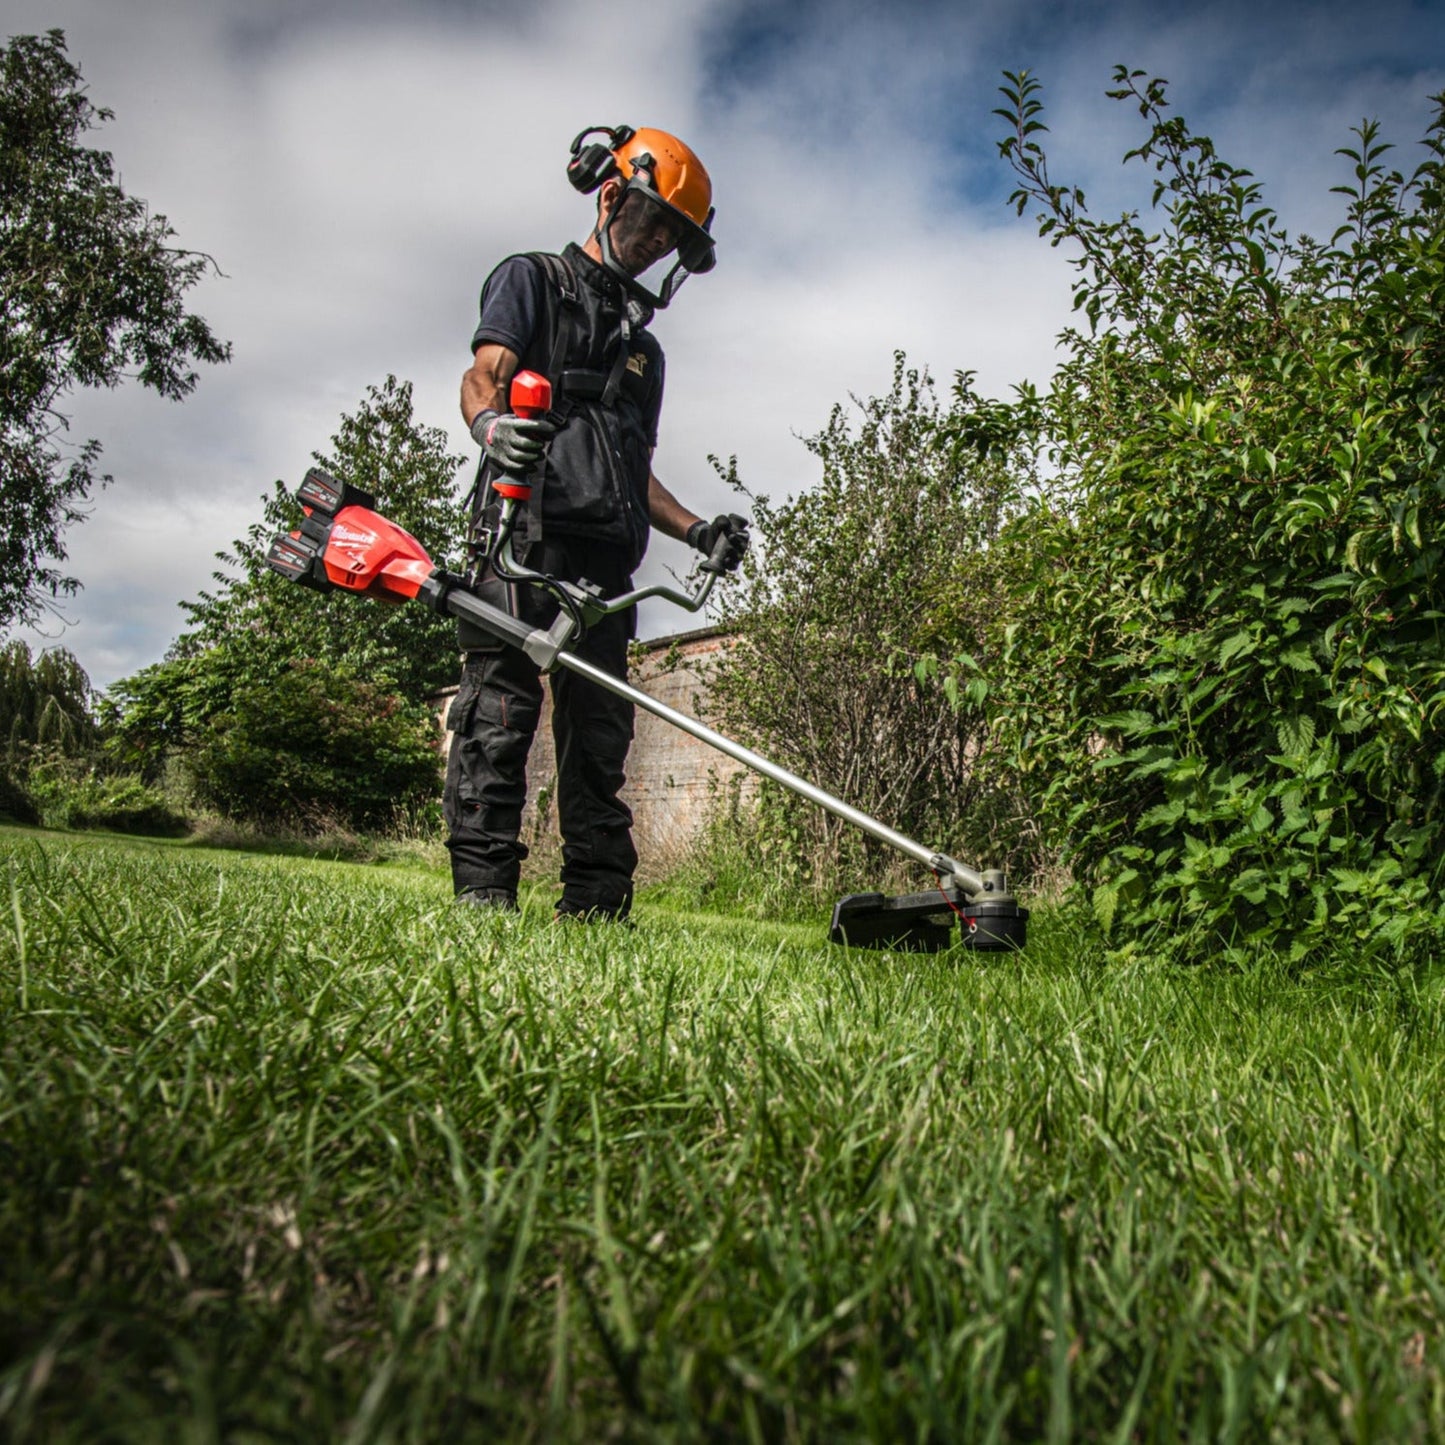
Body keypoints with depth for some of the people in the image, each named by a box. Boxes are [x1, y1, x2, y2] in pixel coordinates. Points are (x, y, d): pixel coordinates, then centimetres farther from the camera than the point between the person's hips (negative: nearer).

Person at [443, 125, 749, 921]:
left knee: (600, 732, 1)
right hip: (525, 533, -6)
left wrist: (696, 530, 11)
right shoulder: (532, 279, 15)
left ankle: (595, 904, 3)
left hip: (605, 557, 7)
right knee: (500, 709, -13)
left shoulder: (643, 346, 33)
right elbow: (483, 376, -4)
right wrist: (491, 423, -28)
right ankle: (482, 891, -12)